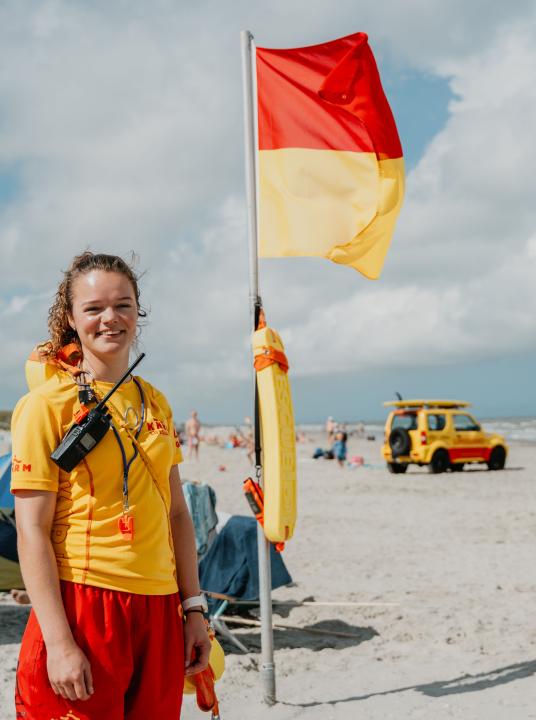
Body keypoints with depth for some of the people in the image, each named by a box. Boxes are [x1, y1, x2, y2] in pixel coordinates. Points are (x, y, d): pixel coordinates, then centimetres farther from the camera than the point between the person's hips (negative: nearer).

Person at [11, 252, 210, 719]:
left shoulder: (155, 403, 11)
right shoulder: (47, 404, -7)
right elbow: (32, 531, -11)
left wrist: (193, 608, 10)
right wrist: (59, 643, -16)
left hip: (159, 610, 6)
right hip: (83, 605, -5)